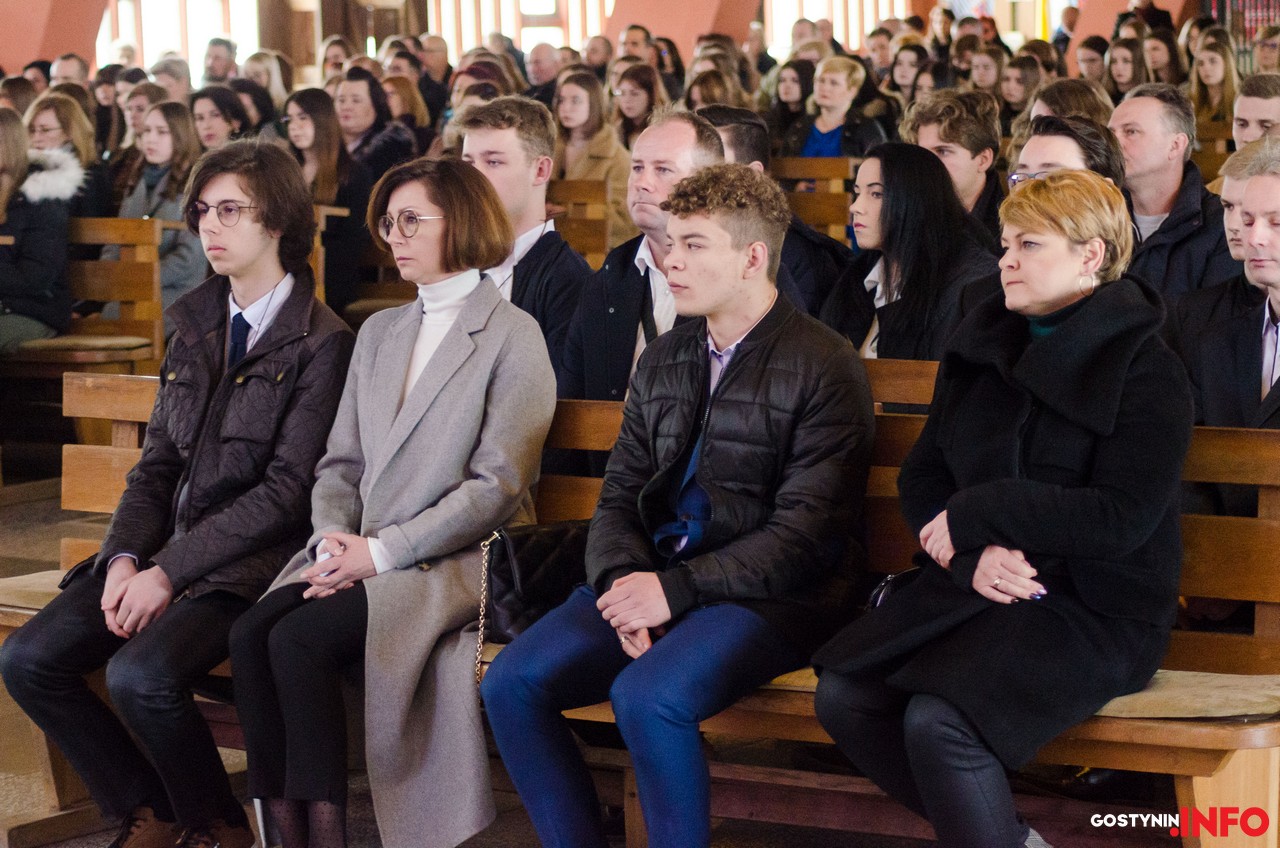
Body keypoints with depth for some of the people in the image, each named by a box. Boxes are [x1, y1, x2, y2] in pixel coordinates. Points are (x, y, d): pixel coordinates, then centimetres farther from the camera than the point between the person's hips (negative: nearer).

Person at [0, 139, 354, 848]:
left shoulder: (321, 343, -7)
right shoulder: (195, 325, 15)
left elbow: (286, 490, -12)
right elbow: (157, 463, 14)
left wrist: (169, 572, -16)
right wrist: (125, 558, -4)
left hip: (248, 564, -7)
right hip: (163, 548, 7)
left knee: (141, 675, -30)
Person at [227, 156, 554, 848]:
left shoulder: (512, 335, -2)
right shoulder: (379, 332, 20)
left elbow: (496, 485, -10)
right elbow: (341, 462, 17)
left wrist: (382, 552, -15)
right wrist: (333, 539, -5)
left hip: (456, 559, -6)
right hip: (360, 551, 6)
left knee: (300, 639, -27)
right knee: (250, 635, -22)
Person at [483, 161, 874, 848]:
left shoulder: (823, 367, -6)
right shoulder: (662, 361, 16)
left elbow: (804, 532, -13)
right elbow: (619, 497, 14)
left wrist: (677, 588, -18)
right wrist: (623, 579, -8)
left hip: (770, 594, -6)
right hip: (654, 578, 7)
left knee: (647, 695, -33)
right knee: (511, 683, -14)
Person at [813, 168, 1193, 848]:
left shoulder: (1146, 371, -6)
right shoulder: (981, 347, 13)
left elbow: (1121, 519, -16)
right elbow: (920, 478, 11)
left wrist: (975, 513, -13)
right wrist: (973, 556, -10)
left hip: (1095, 607, -7)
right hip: (973, 586, 7)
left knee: (938, 721, -31)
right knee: (842, 695, -17)